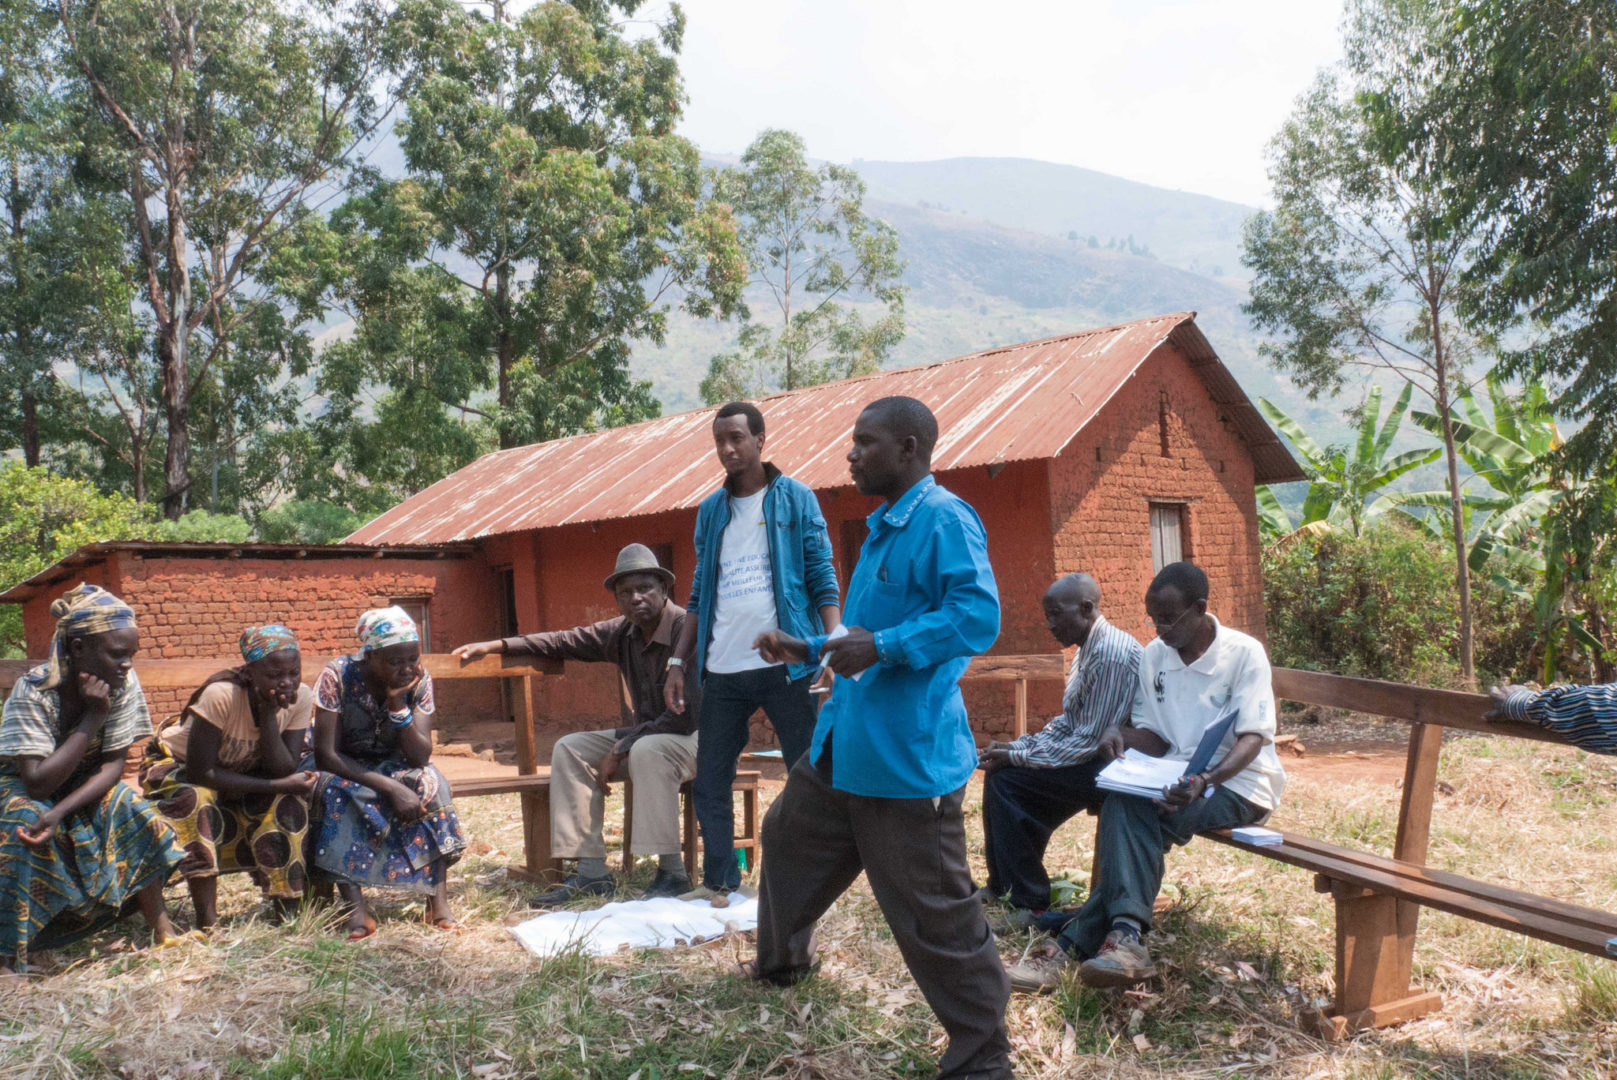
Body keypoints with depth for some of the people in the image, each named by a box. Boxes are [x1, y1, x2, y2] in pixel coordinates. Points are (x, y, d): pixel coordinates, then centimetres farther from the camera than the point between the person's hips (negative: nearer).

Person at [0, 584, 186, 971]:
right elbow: (38, 783, -32)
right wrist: (92, 719, -37)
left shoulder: (124, 684, -19)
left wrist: (60, 812, -34)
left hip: (85, 786, 3)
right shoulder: (34, 691, -29)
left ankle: (161, 927, -15)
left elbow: (114, 764, -18)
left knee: (133, 813, -24)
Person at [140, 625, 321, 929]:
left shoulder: (301, 697, -21)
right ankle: (207, 922, -29)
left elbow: (284, 771, -25)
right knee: (197, 801, -35)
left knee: (288, 801, -23)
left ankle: (288, 910, -15)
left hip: (239, 772, 4)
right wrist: (278, 785, -34)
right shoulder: (222, 695, -35)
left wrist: (269, 715, -37)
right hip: (175, 765, -4)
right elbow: (199, 771, -32)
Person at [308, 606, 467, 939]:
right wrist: (391, 787, -35)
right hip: (341, 769, -2)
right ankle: (356, 910, -37)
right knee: (336, 790, -35)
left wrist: (398, 704, -34)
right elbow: (325, 755, -26)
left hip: (391, 767, 2)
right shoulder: (338, 677, -24)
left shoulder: (419, 681, -15)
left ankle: (439, 902, -30)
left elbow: (421, 757, -21)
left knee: (429, 783, -28)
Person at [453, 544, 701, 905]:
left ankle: (671, 874, -31)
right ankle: (591, 871, -9)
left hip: (694, 738, -9)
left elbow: (687, 714, -26)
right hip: (642, 736, 9)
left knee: (647, 750, -38)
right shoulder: (623, 632, 3)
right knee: (570, 748, -2)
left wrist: (620, 750, -22)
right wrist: (494, 645, 11)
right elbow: (565, 641, 15)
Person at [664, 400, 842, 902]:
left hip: (785, 665, -4)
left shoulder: (796, 500, 1)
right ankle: (719, 881, 20)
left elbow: (822, 580, -3)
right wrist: (679, 663, 9)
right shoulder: (710, 510, 12)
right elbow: (699, 596, 16)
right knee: (709, 783, 8)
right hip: (722, 671, 5)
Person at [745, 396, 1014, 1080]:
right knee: (789, 837, 27)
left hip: (908, 753, -11)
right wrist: (811, 650, 20)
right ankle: (782, 961, 52)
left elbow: (978, 615, -27)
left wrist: (884, 648, -32)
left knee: (934, 914, -4)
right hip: (845, 741, 11)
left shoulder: (944, 519, -16)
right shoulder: (882, 528, 17)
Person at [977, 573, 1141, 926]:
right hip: (1090, 757, 10)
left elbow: (1090, 741, -24)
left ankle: (1030, 904, -9)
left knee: (1006, 780, -16)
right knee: (1003, 771, 8)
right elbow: (1068, 722, 15)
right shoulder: (1088, 648, 10)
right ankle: (1000, 886, 17)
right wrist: (1018, 746, 1)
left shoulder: (1111, 654, -22)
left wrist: (1016, 757, -18)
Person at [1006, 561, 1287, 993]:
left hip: (1237, 782, -5)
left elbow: (1252, 739, -14)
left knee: (1133, 817, -31)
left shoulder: (1244, 653, -8)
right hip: (1179, 779, 5)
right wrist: (1124, 735, -14)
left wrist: (1207, 779, -34)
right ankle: (1126, 937, -37)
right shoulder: (1153, 655, 9)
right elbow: (1155, 741, 10)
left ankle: (1074, 946, -33)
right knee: (1122, 805, -29)